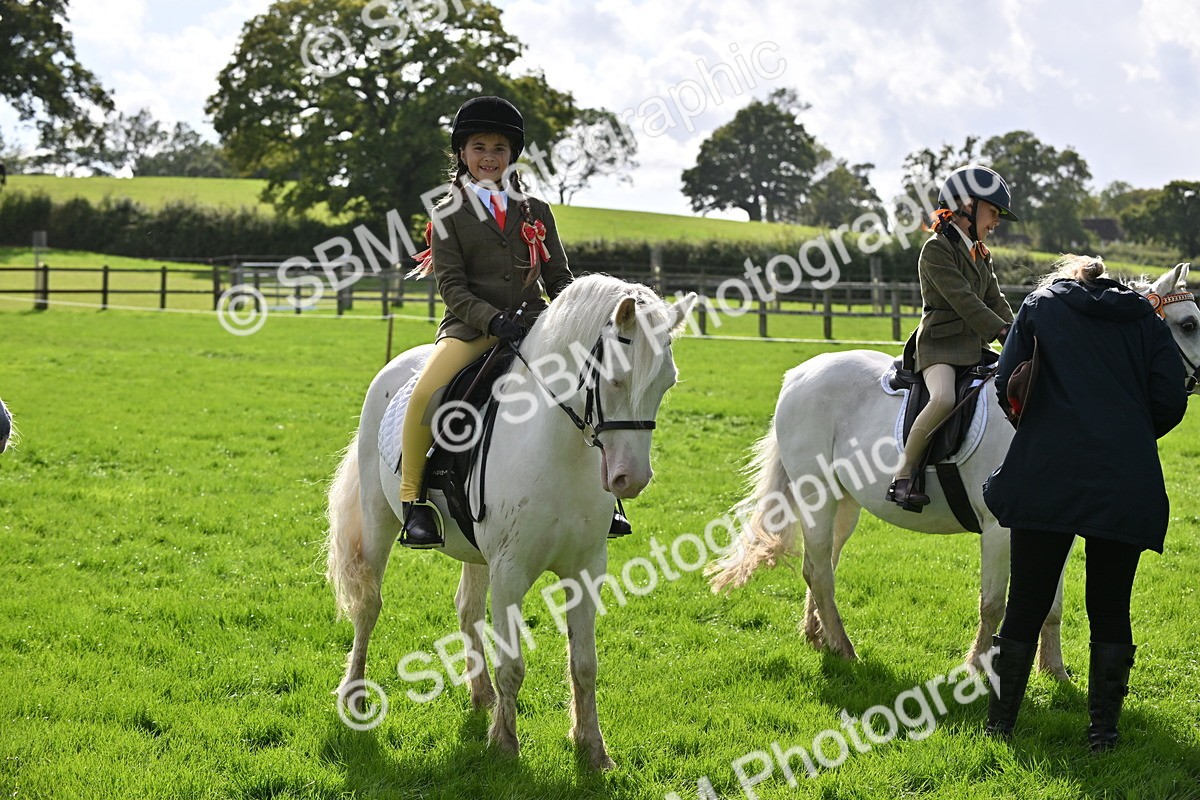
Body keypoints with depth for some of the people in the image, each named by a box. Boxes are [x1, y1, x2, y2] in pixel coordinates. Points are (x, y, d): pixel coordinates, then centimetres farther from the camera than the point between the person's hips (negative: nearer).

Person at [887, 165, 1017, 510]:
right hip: (941, 344, -9)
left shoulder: (980, 254, 20)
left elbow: (995, 302, 16)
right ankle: (903, 474, -25)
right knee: (944, 398, -35)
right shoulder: (937, 249, -9)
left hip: (975, 348, 9)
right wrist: (1004, 332, -24)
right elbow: (963, 301, -18)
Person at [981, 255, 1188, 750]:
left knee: (1026, 604, 8)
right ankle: (1104, 728, 13)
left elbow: (1008, 387, 1)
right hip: (1128, 486, 1)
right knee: (1111, 608, 11)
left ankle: (1000, 723, 15)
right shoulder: (1146, 317, 15)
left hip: (1047, 480, -1)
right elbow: (1170, 401, 5)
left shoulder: (1040, 306, 11)